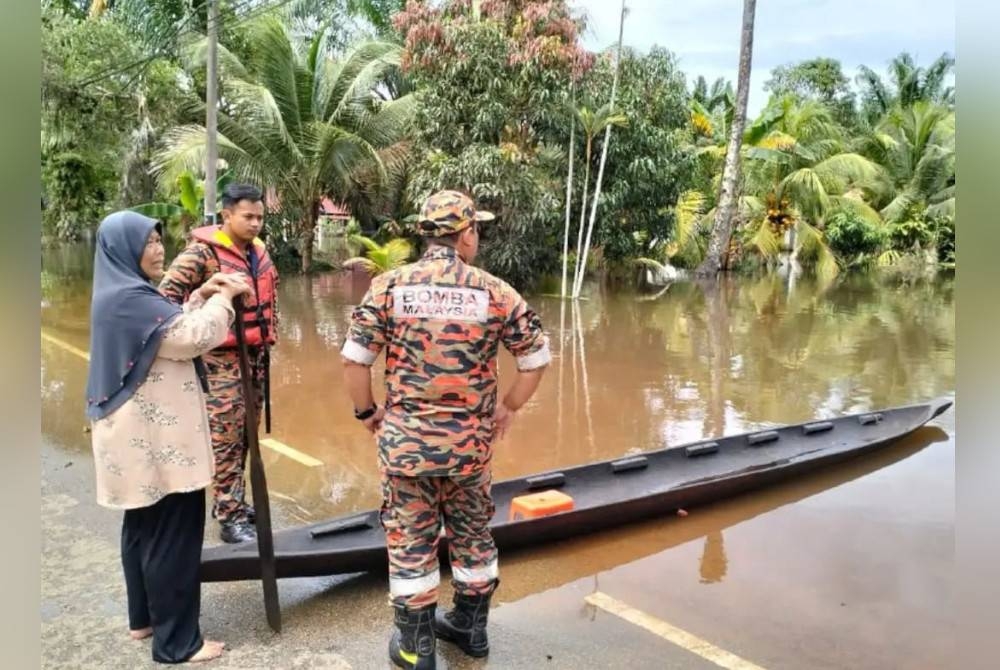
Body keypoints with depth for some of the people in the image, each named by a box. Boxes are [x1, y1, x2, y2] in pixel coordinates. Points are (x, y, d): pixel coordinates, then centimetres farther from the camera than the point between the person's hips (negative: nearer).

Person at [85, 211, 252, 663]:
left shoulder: (119, 293, 11)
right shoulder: (129, 298, -21)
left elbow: (170, 331, 19)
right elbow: (194, 338, -25)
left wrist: (201, 297, 9)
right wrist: (223, 299, -10)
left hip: (141, 436, 11)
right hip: (155, 439, -11)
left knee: (144, 527, 21)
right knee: (171, 535, -1)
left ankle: (144, 617, 36)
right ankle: (175, 641, 10)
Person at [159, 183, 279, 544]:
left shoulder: (259, 252, 8)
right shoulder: (202, 253, -15)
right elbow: (167, 295, -16)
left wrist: (268, 336, 19)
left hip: (256, 355, 8)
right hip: (222, 358, -7)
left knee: (245, 435, 15)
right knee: (226, 439, -1)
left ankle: (232, 502, 30)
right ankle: (230, 518, 8)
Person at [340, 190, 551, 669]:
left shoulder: (389, 286, -6)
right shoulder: (494, 292, -4)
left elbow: (354, 358, -8)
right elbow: (537, 356, 1)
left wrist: (366, 412, 7)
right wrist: (509, 408, 12)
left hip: (405, 438, -1)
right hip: (470, 441, 1)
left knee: (410, 541, 12)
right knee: (472, 534, 20)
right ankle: (471, 627, 38)